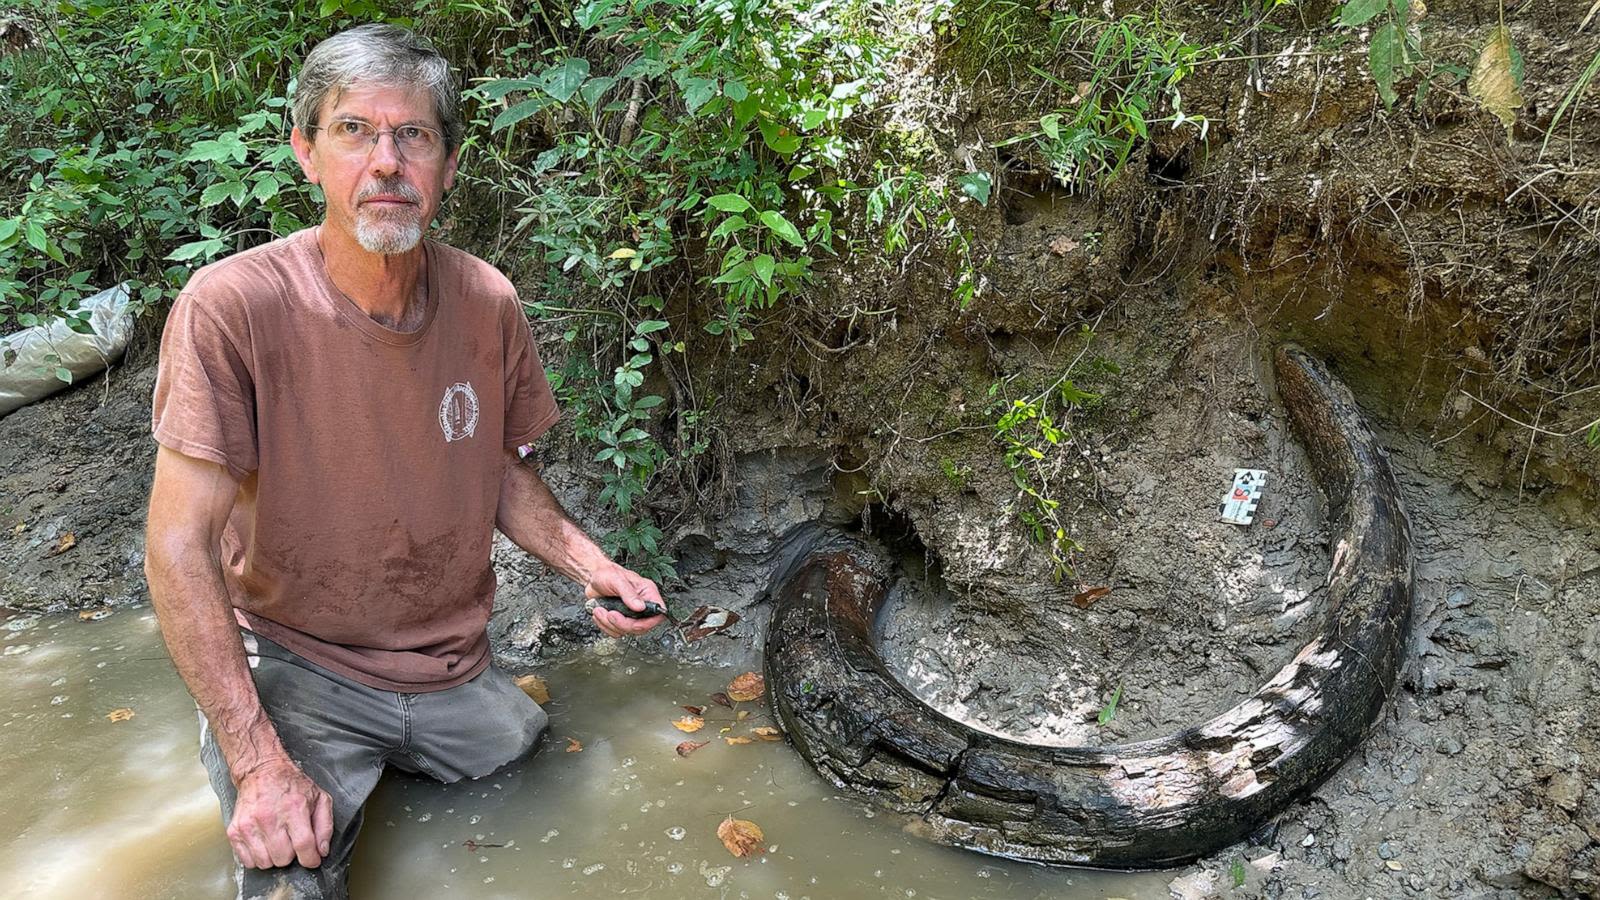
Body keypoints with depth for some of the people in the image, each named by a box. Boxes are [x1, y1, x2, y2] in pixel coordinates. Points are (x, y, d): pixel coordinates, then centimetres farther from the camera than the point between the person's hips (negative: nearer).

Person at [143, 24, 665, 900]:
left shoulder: (488, 302, -7)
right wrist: (258, 760, -25)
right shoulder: (232, 305, -21)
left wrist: (589, 565, -9)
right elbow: (179, 549, -20)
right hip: (294, 668, -4)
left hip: (453, 667, 4)